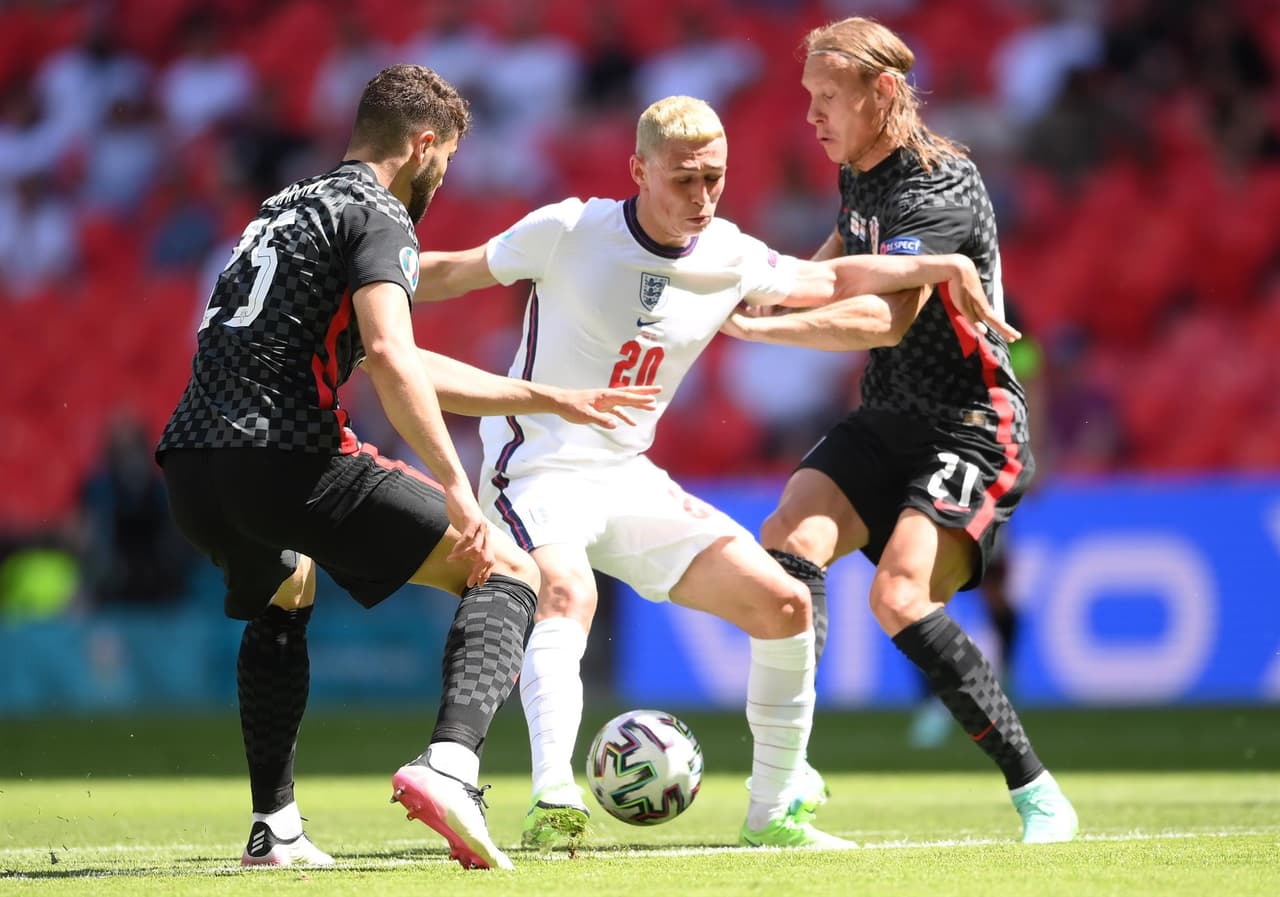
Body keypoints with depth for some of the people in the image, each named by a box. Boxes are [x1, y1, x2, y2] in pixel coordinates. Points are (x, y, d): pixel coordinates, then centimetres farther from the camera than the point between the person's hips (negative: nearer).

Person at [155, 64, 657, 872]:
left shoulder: (292, 207, 28)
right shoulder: (378, 218, 0)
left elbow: (409, 370, 33)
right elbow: (390, 358, -20)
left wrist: (548, 399, 35)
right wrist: (456, 489, -19)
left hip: (190, 466, 9)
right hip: (284, 461, -9)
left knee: (282, 599, 39)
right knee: (508, 572, -1)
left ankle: (275, 829, 32)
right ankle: (451, 764, -25)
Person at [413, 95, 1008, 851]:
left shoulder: (734, 258, -1)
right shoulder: (569, 231, -13)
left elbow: (832, 279, 16)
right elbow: (451, 274, -1)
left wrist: (935, 267, 4)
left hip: (629, 478, 6)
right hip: (537, 469, -5)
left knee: (783, 604, -4)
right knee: (567, 594, -37)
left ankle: (774, 810, 10)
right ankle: (554, 803, -46)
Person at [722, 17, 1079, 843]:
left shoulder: (943, 188, -19)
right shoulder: (860, 176, 9)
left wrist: (755, 324, -32)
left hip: (971, 428, -8)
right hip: (887, 423, 8)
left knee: (900, 597, -24)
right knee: (791, 537, -16)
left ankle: (1038, 796, -13)